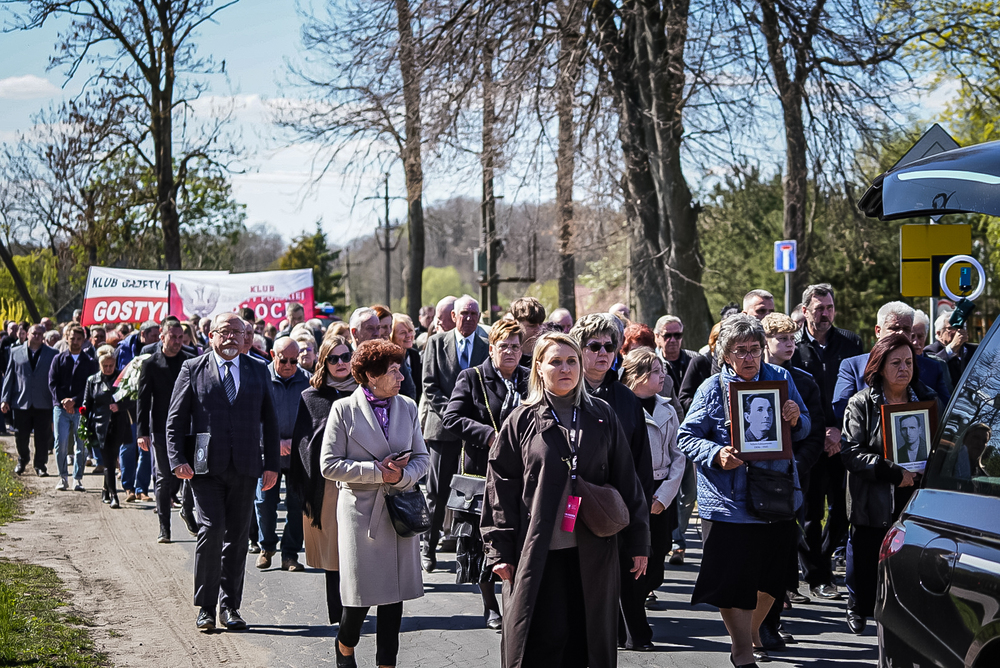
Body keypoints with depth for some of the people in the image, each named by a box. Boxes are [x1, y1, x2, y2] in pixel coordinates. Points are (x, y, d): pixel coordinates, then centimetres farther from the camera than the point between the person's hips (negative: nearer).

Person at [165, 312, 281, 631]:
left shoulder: (258, 371, 12)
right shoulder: (192, 369, 4)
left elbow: (269, 421, 14)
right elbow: (175, 419, 3)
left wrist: (272, 463, 7)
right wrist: (178, 459, -8)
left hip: (245, 468, 3)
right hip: (206, 466, -3)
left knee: (237, 536, 5)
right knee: (211, 529, -12)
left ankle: (230, 606, 15)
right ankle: (205, 606, 0)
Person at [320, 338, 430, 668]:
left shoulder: (407, 406, 7)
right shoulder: (344, 410, -5)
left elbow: (421, 457, 10)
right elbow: (329, 464, -8)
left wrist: (401, 475, -11)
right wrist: (377, 471, -14)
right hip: (361, 511, -4)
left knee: (394, 594, 6)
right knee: (361, 594, -1)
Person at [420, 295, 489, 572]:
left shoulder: (487, 347, 9)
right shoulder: (437, 342, 6)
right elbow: (429, 385, 1)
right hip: (443, 426, -1)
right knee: (437, 492, 1)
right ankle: (428, 549, 10)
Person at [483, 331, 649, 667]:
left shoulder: (602, 416, 8)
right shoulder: (522, 421, 3)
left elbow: (626, 480, 9)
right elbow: (501, 488, 2)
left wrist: (637, 540, 7)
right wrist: (500, 550, -4)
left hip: (592, 553, 2)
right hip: (536, 553, -2)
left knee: (588, 640, 6)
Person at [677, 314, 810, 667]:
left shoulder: (781, 379, 4)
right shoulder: (712, 388, -6)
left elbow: (805, 429, 12)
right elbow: (686, 438, -5)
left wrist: (796, 419, -12)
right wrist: (716, 454, -23)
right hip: (731, 502, -4)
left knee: (772, 574, 16)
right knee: (733, 579, -3)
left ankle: (752, 632, 41)